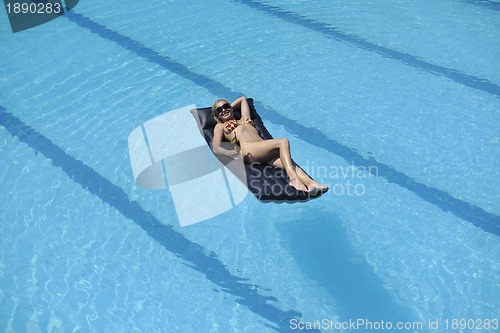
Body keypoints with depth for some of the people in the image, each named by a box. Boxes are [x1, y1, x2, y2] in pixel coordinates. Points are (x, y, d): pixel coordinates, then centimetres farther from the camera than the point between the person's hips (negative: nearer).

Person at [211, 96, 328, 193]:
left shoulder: (245, 119, 39)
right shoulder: (220, 126, 24)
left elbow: (243, 99, 56)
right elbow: (215, 148, 7)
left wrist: (230, 107, 50)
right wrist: (230, 153, -13)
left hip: (265, 152, 5)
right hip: (248, 150, -5)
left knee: (287, 160, -27)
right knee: (283, 142, -27)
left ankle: (311, 183, -47)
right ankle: (293, 178, -40)